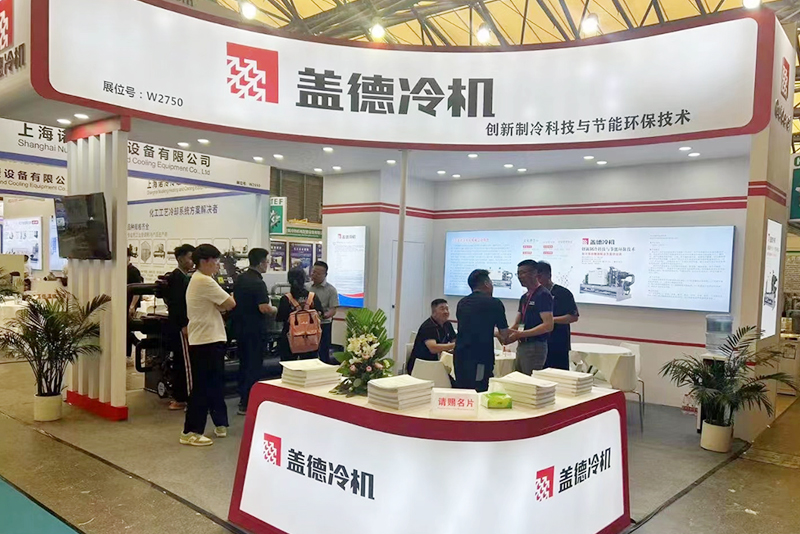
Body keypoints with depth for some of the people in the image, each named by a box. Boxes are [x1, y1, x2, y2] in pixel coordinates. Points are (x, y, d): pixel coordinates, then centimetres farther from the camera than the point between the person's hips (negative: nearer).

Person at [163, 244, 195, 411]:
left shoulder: (182, 277, 16)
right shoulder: (177, 277, -14)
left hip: (181, 325, 10)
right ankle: (182, 399, -2)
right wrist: (184, 326, -22)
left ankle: (178, 397, 22)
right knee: (185, 362, -7)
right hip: (180, 327, -10)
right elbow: (176, 303, -21)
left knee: (179, 362, 14)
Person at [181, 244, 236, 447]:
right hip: (206, 341, -11)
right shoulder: (204, 281, -17)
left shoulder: (197, 280, 17)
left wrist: (220, 305, -3)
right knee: (202, 387, -5)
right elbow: (230, 304, -17)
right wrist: (224, 301, 3)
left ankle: (220, 424, 26)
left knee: (215, 384, 16)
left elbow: (216, 306, 17)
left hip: (207, 339, 11)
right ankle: (190, 432, 2)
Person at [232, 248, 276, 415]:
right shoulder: (258, 283, -19)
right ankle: (246, 404, 2)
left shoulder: (240, 278, 8)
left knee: (244, 363, 19)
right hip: (254, 330, -9)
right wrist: (276, 309, -7)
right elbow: (264, 308, -25)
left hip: (239, 327, 9)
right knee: (254, 366, -1)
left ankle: (243, 397, 30)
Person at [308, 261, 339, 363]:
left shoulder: (331, 290, -6)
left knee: (323, 354, 0)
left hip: (323, 325, -4)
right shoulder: (307, 287, 9)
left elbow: (333, 310, -12)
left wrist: (323, 316, -31)